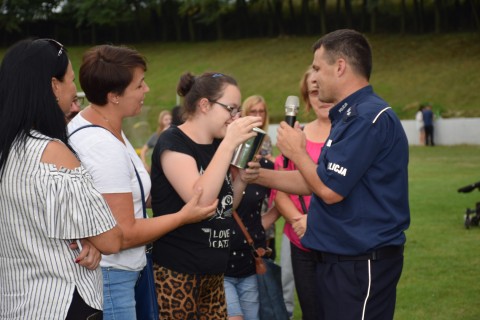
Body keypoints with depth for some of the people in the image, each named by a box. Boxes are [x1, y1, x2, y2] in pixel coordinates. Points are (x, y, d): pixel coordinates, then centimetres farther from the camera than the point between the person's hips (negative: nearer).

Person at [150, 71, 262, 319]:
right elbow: (199, 200, -26)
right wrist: (229, 143, -25)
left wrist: (241, 179, 0)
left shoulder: (216, 146, 11)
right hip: (176, 273, -8)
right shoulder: (173, 142, -12)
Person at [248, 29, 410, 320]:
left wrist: (297, 152, -5)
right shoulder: (351, 116, 15)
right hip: (341, 258, 10)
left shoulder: (368, 117, -19)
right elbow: (319, 182, 17)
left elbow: (330, 190, -21)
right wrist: (259, 175, 11)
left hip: (361, 264, -10)